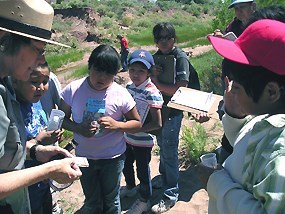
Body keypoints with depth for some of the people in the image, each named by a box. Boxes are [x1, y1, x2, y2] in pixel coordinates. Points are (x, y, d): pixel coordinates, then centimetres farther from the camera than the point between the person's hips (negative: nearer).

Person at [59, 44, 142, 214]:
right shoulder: (73, 89, -12)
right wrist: (77, 128, -22)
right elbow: (62, 118, -2)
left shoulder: (121, 94, -15)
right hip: (84, 157, 1)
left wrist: (116, 125, -24)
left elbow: (137, 123, -6)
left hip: (113, 158, -1)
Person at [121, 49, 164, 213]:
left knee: (143, 171, 12)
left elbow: (157, 124, -24)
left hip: (143, 142, -7)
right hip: (128, 139, 7)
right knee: (126, 165, 26)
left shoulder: (152, 93, -25)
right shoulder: (129, 86, -3)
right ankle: (130, 188, 55)